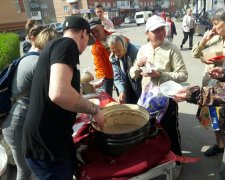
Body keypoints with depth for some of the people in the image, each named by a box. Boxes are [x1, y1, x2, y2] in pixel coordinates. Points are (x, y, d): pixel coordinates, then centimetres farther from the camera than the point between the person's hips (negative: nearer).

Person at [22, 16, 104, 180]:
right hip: (46, 146, -9)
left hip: (52, 140, 9)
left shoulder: (55, 45, 16)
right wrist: (94, 109, -17)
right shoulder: (67, 44, -16)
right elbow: (59, 92, -33)